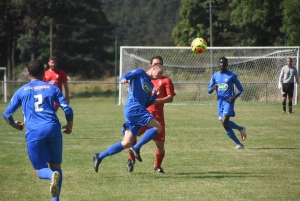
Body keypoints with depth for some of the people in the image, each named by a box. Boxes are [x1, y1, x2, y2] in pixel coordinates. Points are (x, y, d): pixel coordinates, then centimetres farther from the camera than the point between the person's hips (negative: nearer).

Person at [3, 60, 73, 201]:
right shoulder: (52, 88, 15)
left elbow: (7, 114, 16)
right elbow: (67, 109, 7)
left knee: (40, 170, 7)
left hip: (34, 133, -1)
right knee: (56, 166, 15)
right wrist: (69, 127, 25)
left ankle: (52, 175, -29)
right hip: (53, 130, 1)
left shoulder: (21, 91, 15)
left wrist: (15, 125, 38)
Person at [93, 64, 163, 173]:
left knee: (126, 143, 1)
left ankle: (99, 156, 8)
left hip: (138, 110, 8)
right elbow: (124, 77, -4)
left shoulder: (150, 85, 27)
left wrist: (154, 96, 8)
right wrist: (123, 79, -27)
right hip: (133, 107, -8)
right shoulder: (140, 73, 8)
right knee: (157, 127, -17)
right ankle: (136, 148, -16)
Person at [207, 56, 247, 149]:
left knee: (225, 121, -23)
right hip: (220, 102, 5)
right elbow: (209, 90, 11)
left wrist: (234, 97, -14)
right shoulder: (215, 76, 11)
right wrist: (213, 88, -13)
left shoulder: (232, 76, -2)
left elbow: (240, 89, 2)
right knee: (225, 125, 1)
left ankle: (241, 129, 3)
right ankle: (239, 144, 8)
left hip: (228, 101, -5)